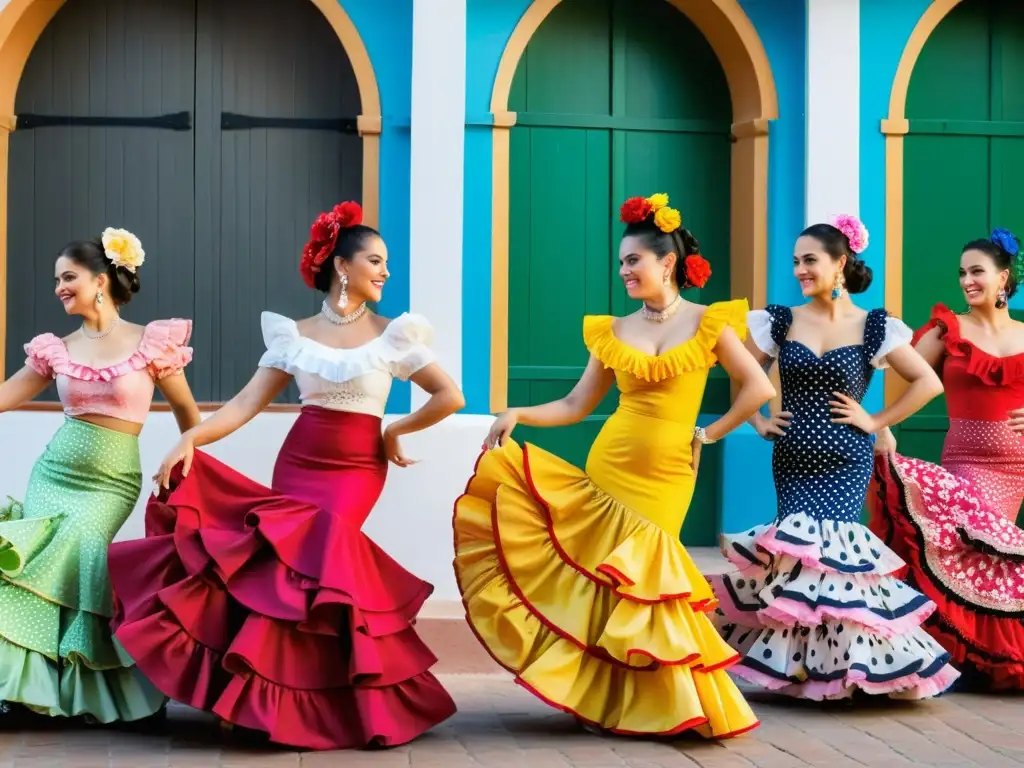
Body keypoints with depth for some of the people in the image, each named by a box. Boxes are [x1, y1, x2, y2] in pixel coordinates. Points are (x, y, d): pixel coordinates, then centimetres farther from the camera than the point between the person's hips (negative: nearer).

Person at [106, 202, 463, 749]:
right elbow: (246, 404, -3)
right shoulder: (294, 335, 4)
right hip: (297, 463, 2)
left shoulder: (393, 336, 1)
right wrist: (190, 439, -16)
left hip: (355, 470, -2)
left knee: (317, 553, -19)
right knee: (296, 557, -15)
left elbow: (450, 397, 0)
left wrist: (395, 431, 2)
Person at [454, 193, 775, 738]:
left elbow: (759, 387, -1)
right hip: (609, 466, 3)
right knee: (610, 576, -3)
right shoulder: (613, 332, 6)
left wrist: (710, 434, -2)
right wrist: (518, 414, -7)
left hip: (667, 474, -3)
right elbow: (575, 405, 7)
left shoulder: (708, 323, -2)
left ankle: (664, 703, 10)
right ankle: (615, 699, 9)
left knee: (642, 573, -5)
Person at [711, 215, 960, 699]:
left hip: (845, 462, -2)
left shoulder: (874, 327, -1)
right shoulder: (780, 322, 6)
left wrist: (876, 422, -3)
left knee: (830, 548, -12)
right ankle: (802, 662, 12)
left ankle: (840, 662, 1)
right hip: (792, 459, 3)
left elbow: (928, 383, 1)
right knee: (798, 551, -3)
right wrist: (758, 421, 2)